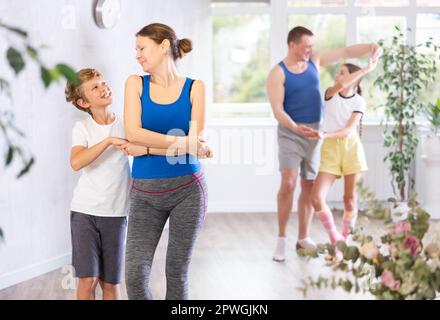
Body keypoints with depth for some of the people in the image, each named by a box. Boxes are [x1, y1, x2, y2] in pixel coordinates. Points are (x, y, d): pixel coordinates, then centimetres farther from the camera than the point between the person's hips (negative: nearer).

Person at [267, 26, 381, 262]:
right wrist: (297, 128, -31)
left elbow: (346, 52, 9)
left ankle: (303, 238, 18)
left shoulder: (314, 60, 6)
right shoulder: (277, 74, -10)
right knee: (288, 183, -18)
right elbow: (277, 110, -16)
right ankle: (281, 240, -8)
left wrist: (369, 47, -9)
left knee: (309, 186, 8)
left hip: (314, 131, 5)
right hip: (290, 132, -5)